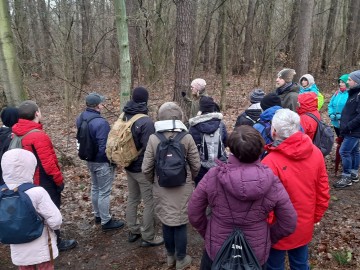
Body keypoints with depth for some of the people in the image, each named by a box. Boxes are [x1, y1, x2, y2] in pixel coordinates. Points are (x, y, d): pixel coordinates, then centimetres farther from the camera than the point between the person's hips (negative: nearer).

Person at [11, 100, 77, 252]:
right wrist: (59, 179, -13)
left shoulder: (20, 133, 1)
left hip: (32, 181, 9)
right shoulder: (38, 136, -27)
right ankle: (56, 242, 22)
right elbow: (48, 163, -27)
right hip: (45, 182, -9)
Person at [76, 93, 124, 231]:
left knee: (95, 188, 23)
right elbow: (105, 147, -27)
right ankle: (106, 222, 18)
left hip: (90, 160, 9)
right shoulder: (100, 122, -28)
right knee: (104, 192, 5)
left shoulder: (81, 118, 0)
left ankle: (98, 215, 39)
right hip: (102, 162, -9)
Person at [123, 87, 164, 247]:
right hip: (143, 169, -8)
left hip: (129, 166, 8)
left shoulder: (125, 117, 0)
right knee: (150, 203, 6)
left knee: (132, 199, 21)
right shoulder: (146, 122, -24)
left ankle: (133, 231, 35)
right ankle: (148, 237, 18)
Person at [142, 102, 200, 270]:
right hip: (183, 189, -1)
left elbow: (146, 168, -7)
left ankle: (170, 256, 35)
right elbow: (196, 165, -6)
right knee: (181, 223, 12)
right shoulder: (186, 138, -12)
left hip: (161, 189, 1)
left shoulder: (153, 139, -11)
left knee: (166, 222, 18)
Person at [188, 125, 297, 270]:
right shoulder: (272, 182, -19)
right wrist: (268, 238, 10)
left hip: (217, 252, 0)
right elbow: (289, 225, -7)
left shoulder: (213, 176, -21)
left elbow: (194, 215, -9)